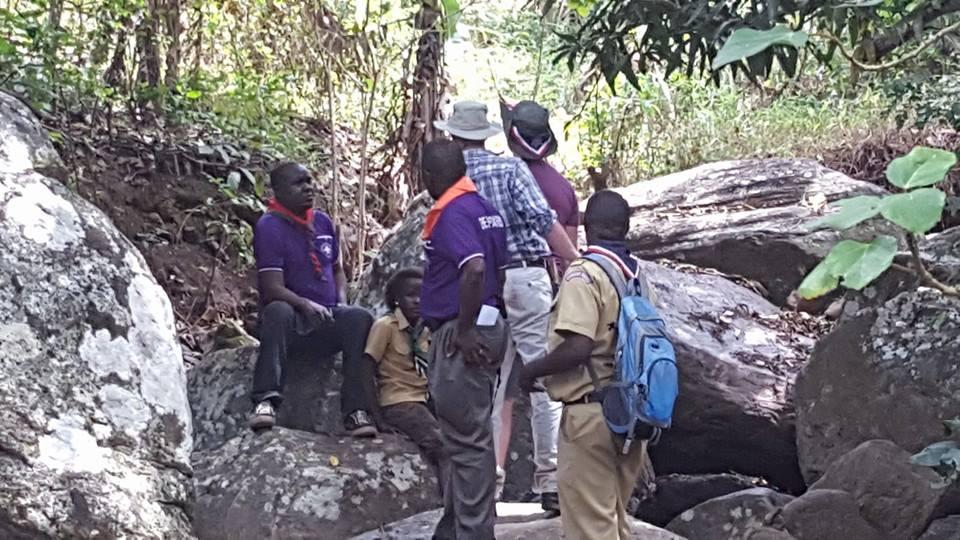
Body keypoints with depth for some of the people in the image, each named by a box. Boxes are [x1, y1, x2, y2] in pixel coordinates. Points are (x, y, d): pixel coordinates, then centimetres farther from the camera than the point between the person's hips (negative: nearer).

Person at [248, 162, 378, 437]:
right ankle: (266, 400, -46)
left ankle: (356, 411, -29)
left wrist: (342, 303, 5)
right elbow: (273, 288, -16)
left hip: (328, 322, 5)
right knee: (278, 311, -38)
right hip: (292, 322, -5)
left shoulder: (323, 222, 13)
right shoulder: (269, 227, -8)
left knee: (360, 318, -26)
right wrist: (306, 304, -31)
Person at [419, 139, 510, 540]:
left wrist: (465, 330, -22)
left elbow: (475, 269, -29)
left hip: (461, 335, -10)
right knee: (466, 438, 18)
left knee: (467, 440, -5)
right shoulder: (483, 207, 14)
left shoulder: (452, 213, -15)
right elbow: (498, 267, 20)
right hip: (488, 324, 10)